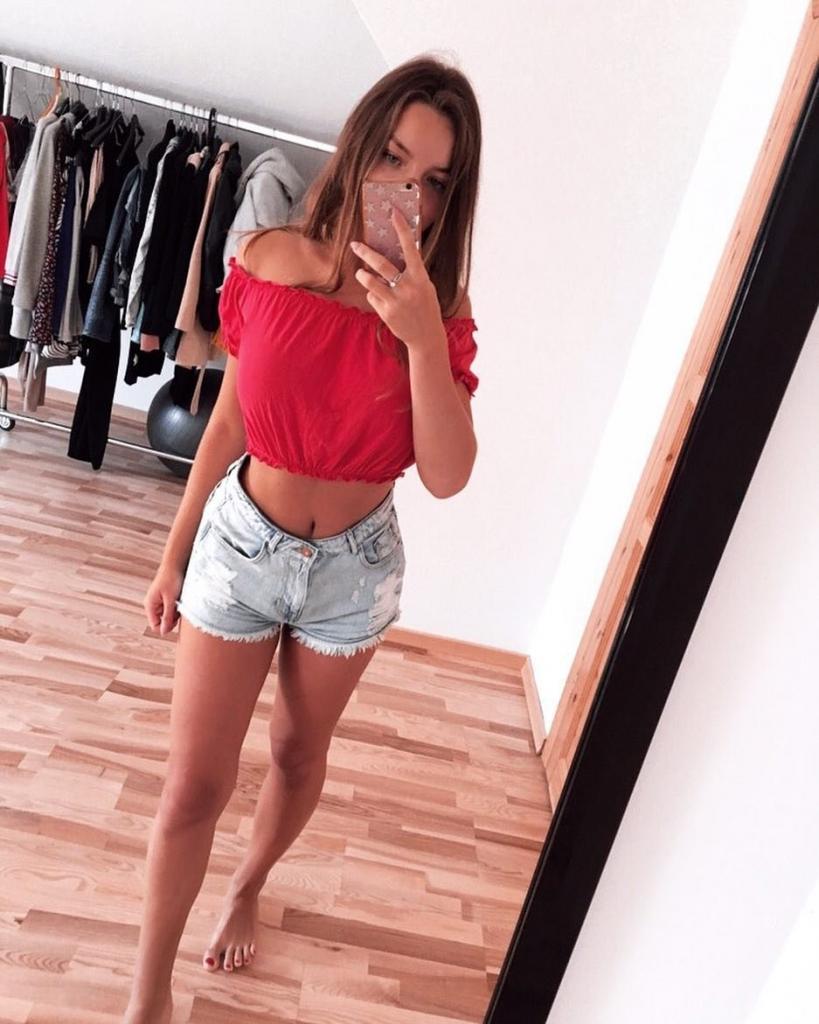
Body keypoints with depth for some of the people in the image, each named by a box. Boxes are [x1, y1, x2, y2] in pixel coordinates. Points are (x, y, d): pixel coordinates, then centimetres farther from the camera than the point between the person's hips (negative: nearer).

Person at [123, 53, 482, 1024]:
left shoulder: (440, 309, -10)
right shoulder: (269, 259, -10)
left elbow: (447, 474, -20)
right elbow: (229, 419, -1)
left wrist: (423, 337, -32)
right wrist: (175, 550, 5)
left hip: (354, 565, 1)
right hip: (242, 542, 0)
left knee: (298, 754, 21)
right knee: (193, 786, 6)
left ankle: (246, 889, 54)